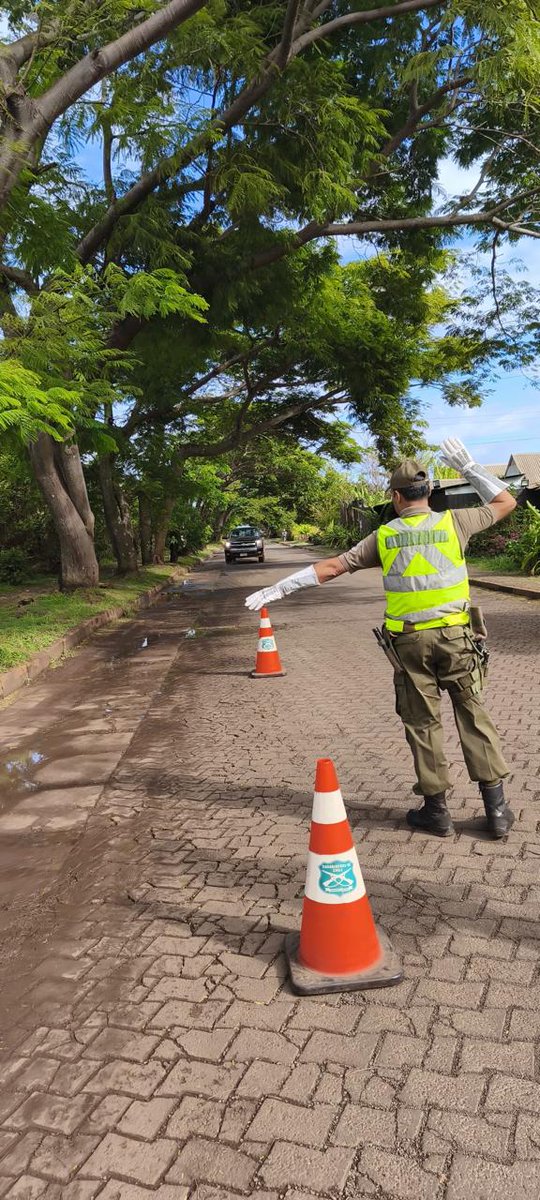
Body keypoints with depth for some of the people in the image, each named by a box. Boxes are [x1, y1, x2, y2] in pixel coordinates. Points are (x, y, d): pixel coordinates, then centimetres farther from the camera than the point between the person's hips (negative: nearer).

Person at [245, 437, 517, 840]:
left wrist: (280, 587, 6)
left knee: (423, 722, 10)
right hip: (455, 635, 0)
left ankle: (437, 809, 17)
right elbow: (506, 502, 13)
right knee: (474, 715, 9)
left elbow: (331, 567, 0)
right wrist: (468, 466, 15)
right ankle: (497, 808, 12)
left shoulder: (384, 536, -1)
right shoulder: (454, 522, -2)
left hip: (409, 640, 0)